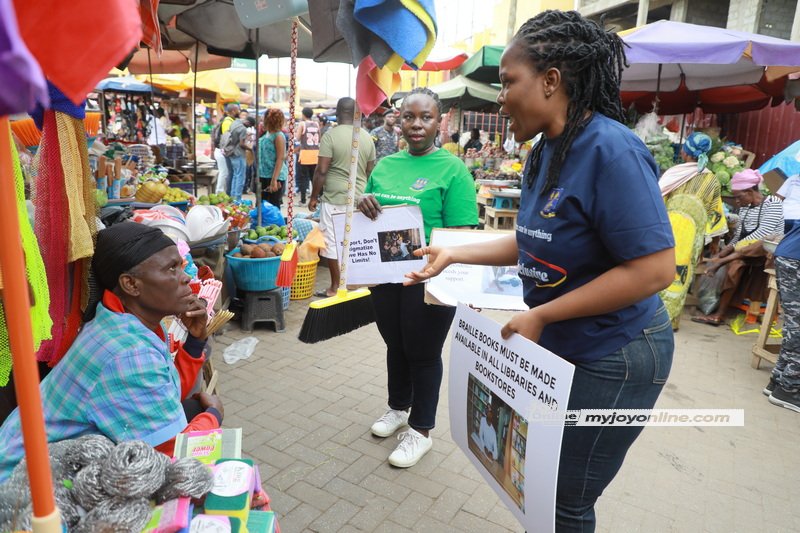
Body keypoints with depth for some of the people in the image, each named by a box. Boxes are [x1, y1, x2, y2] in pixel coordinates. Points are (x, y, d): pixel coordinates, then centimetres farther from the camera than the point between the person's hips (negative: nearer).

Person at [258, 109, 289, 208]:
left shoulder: (278, 136, -13)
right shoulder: (266, 134, 11)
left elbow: (280, 159, -20)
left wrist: (274, 180, -24)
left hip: (275, 177, -8)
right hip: (263, 176, 8)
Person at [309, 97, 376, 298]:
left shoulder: (331, 135, -10)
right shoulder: (367, 137, 6)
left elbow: (321, 170, -12)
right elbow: (370, 171, 12)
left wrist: (314, 196, -3)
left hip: (334, 198, -5)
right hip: (359, 199, 5)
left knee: (332, 243, 4)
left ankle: (335, 287, 11)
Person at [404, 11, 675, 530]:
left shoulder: (611, 149, -24)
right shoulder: (546, 151, 3)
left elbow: (655, 268, -27)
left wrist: (540, 316, -23)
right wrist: (455, 254, 4)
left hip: (612, 358, -8)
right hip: (557, 346, 8)